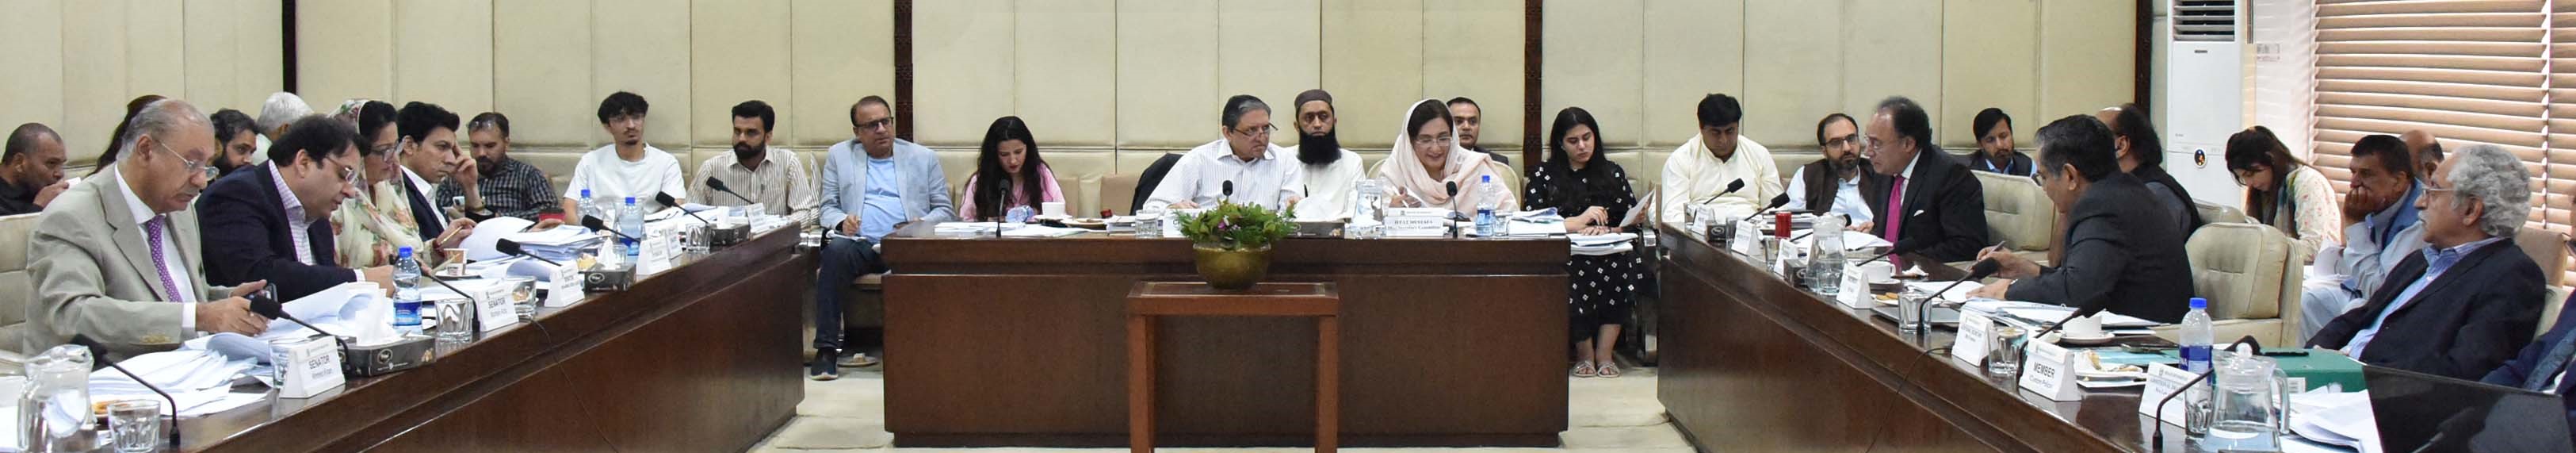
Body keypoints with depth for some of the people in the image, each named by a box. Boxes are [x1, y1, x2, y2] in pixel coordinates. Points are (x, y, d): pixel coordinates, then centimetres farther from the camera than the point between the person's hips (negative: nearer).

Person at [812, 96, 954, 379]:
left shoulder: (924, 158, 19)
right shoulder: (839, 156, 20)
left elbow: (945, 210, 15)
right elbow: (828, 207, 16)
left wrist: (924, 223, -8)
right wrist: (841, 221, -8)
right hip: (859, 243, 1)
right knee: (836, 250, -34)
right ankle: (826, 349, -32)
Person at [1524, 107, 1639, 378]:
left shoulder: (1613, 174, 20)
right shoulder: (1543, 175, 14)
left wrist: (1606, 229, -10)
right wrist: (1577, 223, -9)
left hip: (1609, 256, 1)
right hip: (1562, 257, -1)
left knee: (1622, 264, -34)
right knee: (1571, 272, -37)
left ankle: (1605, 353, -22)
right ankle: (1584, 352, -14)